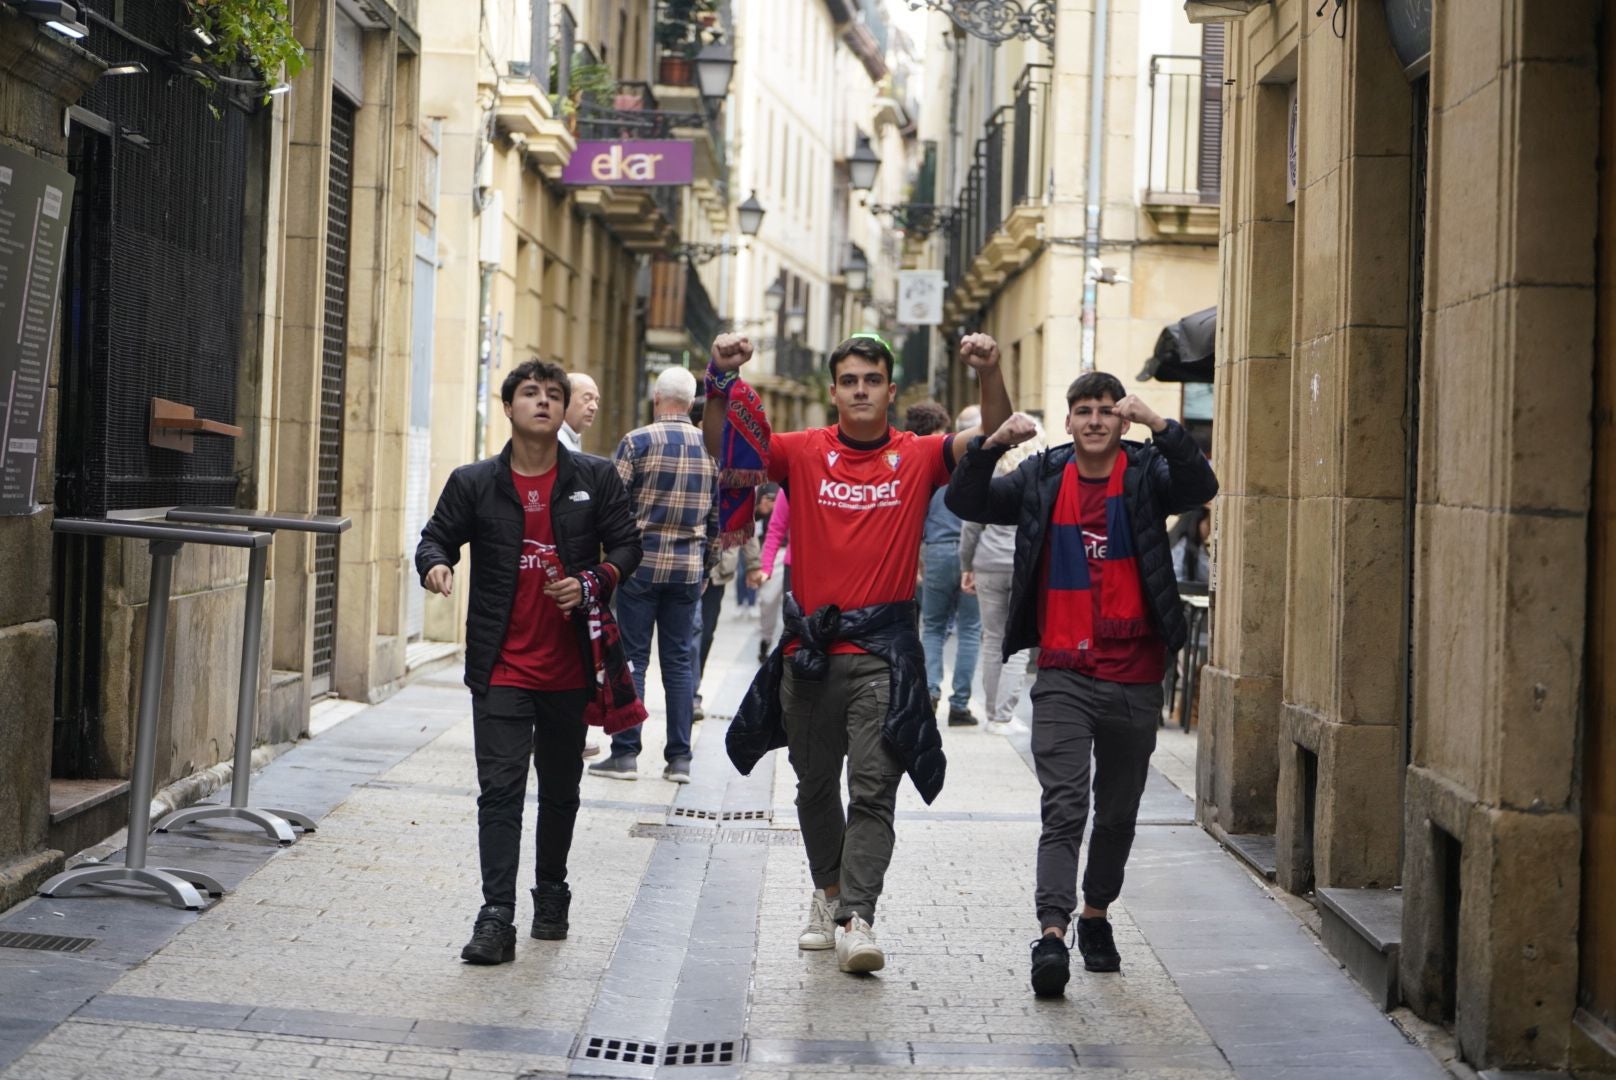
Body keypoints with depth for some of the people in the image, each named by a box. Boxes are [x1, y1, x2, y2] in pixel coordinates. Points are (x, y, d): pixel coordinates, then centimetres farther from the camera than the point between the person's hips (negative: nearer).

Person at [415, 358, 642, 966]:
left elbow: (627, 546, 5)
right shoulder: (474, 484, 2)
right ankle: (496, 918, -11)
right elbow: (436, 538, 8)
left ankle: (551, 895, 35)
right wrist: (435, 564, -15)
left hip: (570, 669, 2)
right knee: (500, 789, -9)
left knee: (561, 790, 15)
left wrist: (592, 584, -13)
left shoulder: (595, 480, 3)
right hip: (502, 668, -1)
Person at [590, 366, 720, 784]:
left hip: (642, 563, -3)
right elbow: (717, 515, 11)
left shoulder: (637, 442, -7)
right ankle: (679, 757, 7)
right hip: (688, 568, 3)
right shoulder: (711, 448, 6)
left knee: (632, 658, 2)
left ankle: (625, 753, 1)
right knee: (680, 660, 7)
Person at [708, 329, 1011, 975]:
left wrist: (990, 374, -23)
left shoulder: (918, 457, 2)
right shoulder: (804, 453, 3)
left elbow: (995, 438, -6)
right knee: (815, 785, 16)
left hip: (882, 651, -2)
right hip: (809, 647, 2)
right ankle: (828, 891, 36)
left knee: (873, 788, -10)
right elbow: (723, 448, -4)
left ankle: (857, 920, -14)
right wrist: (722, 378, -19)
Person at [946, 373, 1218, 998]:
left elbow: (1200, 487, -19)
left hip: (1134, 678, 1)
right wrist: (991, 445, -19)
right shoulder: (1042, 479, 5)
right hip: (1063, 675, -1)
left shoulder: (1146, 475, 1)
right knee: (1063, 810, -11)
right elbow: (966, 503, -2)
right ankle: (1052, 934, -18)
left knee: (1118, 813, 15)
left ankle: (1096, 914, 33)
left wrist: (1159, 426, -32)